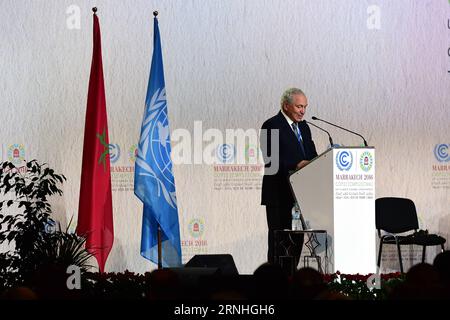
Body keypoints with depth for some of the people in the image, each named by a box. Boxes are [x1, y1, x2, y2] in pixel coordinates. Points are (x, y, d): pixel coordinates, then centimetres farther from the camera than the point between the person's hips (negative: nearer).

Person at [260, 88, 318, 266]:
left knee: (297, 238, 6)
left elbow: (312, 156, 17)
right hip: (279, 195, -7)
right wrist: (296, 165, -24)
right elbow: (271, 159, -17)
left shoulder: (304, 127, 17)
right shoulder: (271, 126, -7)